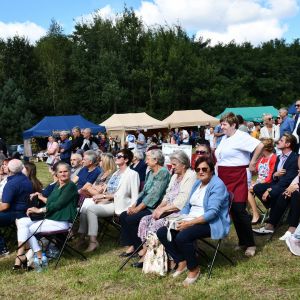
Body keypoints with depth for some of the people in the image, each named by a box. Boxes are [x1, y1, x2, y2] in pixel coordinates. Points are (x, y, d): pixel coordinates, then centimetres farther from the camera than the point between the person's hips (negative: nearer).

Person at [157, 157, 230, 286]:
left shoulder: (217, 185, -12)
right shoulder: (197, 183, 15)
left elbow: (212, 212, -21)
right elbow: (188, 205, 19)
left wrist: (190, 223, -27)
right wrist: (180, 218, -1)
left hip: (211, 223, -9)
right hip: (191, 221, 9)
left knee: (182, 237, -34)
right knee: (162, 232, -9)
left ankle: (194, 269, -10)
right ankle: (181, 261, 3)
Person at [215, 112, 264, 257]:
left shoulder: (241, 137, -13)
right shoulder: (225, 138, 15)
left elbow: (260, 145, -23)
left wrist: (252, 163, -16)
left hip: (237, 179, -9)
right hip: (225, 178, 9)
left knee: (239, 210, -9)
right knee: (233, 211, 10)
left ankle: (250, 244, 2)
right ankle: (242, 241, 21)